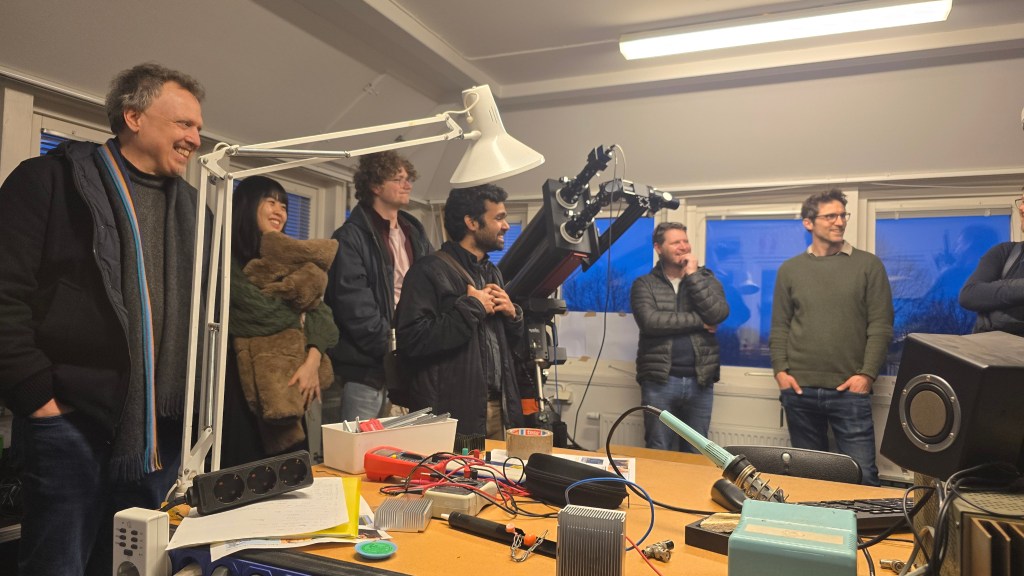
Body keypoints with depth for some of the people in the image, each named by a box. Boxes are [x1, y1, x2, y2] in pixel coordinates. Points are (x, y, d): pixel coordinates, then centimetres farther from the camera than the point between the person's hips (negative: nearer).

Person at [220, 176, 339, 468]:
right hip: (243, 383, -6)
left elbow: (319, 312, 5)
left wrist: (312, 361, -11)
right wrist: (296, 303, 3)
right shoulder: (226, 258, -5)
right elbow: (262, 313, -16)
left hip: (290, 382, 6)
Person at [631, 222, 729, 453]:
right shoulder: (644, 284, 1)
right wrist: (699, 321, -10)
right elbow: (650, 321, -17)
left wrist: (693, 275, -9)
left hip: (700, 380, 3)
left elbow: (719, 314, -9)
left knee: (696, 454, 12)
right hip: (660, 380, -2)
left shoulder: (707, 279, 9)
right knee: (659, 453, 5)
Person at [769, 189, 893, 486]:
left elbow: (880, 326, 0)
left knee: (862, 474, -1)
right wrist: (780, 370, -3)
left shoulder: (869, 265, 5)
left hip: (849, 389, -1)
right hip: (799, 389, 2)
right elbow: (779, 327, 8)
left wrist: (867, 374, -9)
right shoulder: (790, 269, 9)